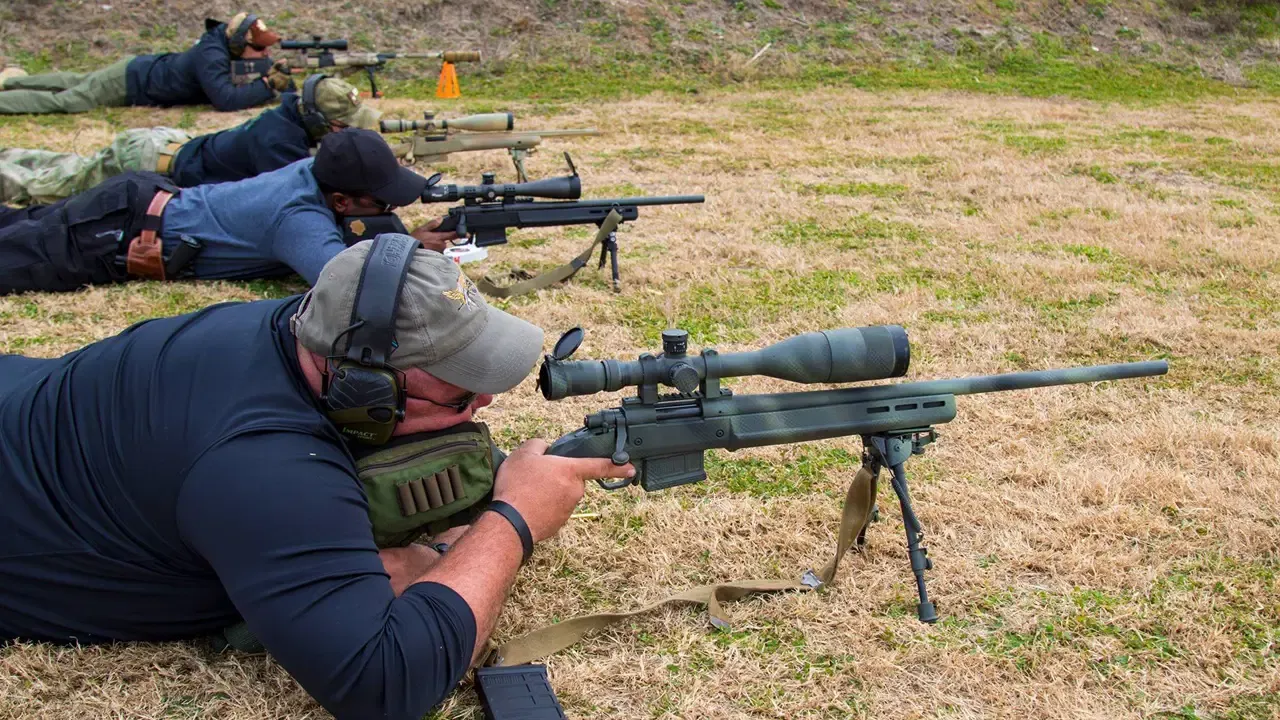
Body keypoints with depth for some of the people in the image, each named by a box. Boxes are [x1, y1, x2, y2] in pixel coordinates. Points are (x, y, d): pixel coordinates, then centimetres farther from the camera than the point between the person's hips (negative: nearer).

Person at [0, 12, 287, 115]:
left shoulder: (226, 44, -9)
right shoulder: (211, 57, -35)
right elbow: (226, 100, -48)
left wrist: (279, 78, -19)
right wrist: (268, 86, -40)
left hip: (141, 68, 9)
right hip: (128, 81, -9)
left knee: (76, 82, 27)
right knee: (62, 101, -6)